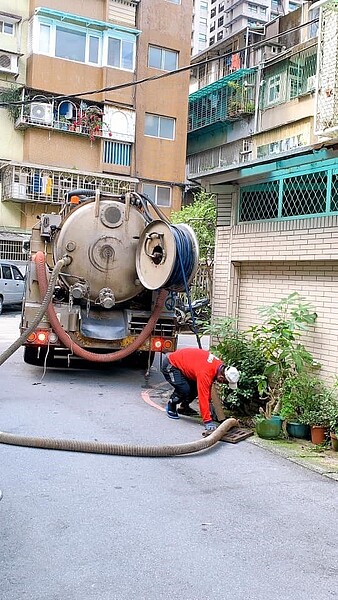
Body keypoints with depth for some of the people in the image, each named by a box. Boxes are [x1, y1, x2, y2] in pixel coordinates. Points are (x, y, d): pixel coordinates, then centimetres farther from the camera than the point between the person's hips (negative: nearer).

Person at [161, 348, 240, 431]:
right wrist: (207, 421, -32)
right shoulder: (204, 373, -36)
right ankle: (171, 407, 6)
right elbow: (203, 398, -35)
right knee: (184, 389, -21)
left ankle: (183, 407, 24)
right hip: (169, 365, -8)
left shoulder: (219, 365, -10)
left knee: (196, 387, 2)